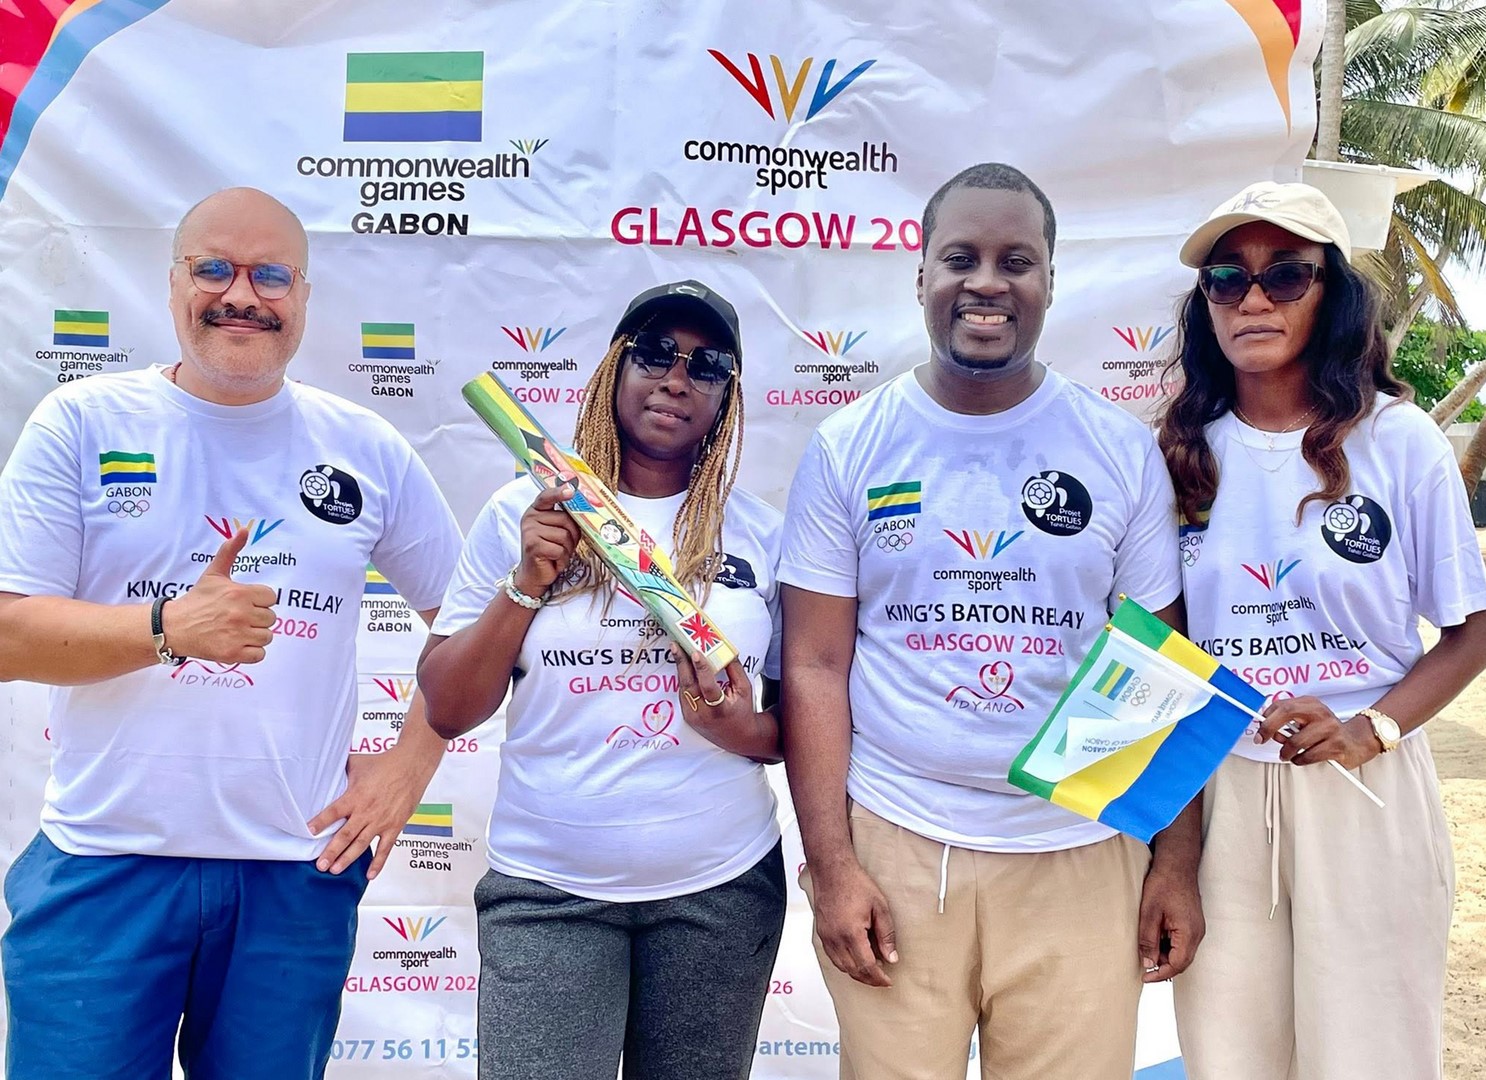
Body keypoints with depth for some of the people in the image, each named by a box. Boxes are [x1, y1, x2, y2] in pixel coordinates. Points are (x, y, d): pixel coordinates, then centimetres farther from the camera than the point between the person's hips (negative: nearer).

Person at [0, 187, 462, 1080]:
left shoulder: (367, 449, 5)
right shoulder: (84, 423, 0)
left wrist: (411, 764, 4)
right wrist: (169, 627, -20)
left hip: (301, 875, 2)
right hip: (106, 866, -1)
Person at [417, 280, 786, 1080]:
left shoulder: (760, 533, 2)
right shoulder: (522, 515, -1)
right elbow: (445, 712, -1)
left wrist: (744, 731, -13)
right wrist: (528, 584, -12)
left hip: (721, 891, 2)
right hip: (547, 891, -1)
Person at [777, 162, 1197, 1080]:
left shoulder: (1122, 449, 2)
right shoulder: (850, 447, 0)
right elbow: (814, 668, -1)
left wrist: (1178, 860, 2)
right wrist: (830, 865, -6)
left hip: (1080, 856, 1)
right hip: (893, 847, 0)